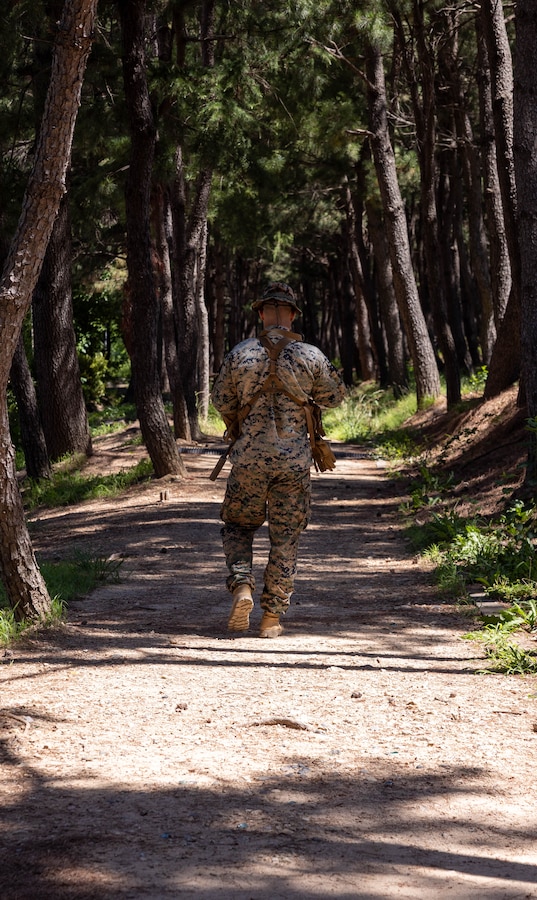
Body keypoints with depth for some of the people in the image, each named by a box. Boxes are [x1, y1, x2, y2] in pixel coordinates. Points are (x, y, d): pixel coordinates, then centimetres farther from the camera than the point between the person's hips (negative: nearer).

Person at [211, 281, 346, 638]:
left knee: (238, 526, 18)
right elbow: (335, 396, 8)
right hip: (295, 460, 0)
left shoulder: (241, 353, -4)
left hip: (249, 458, 0)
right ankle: (272, 617, 9)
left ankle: (242, 587, -5)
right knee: (285, 538, 8)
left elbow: (222, 400, 9)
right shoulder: (310, 356, -6)